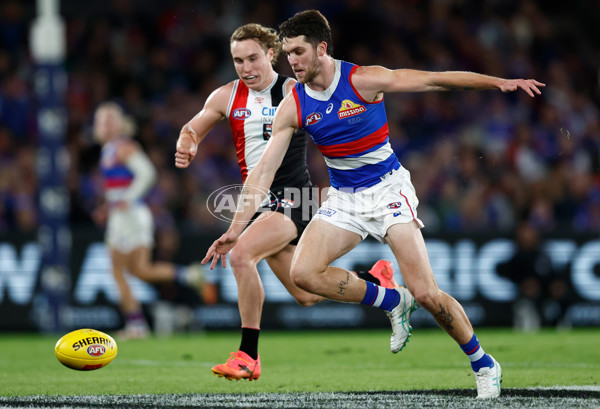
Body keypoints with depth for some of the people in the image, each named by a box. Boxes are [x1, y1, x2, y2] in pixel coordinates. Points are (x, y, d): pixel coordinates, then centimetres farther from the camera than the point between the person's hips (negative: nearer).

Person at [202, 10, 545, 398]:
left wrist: (501, 82, -17)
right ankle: (392, 302, 1)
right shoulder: (292, 107, -5)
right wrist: (235, 229, -10)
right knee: (304, 272, -19)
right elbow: (264, 169, -4)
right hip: (343, 198, 4)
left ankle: (484, 365, 7)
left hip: (387, 189, -4)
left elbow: (436, 80, -12)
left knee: (425, 293, -14)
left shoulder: (364, 81, -15)